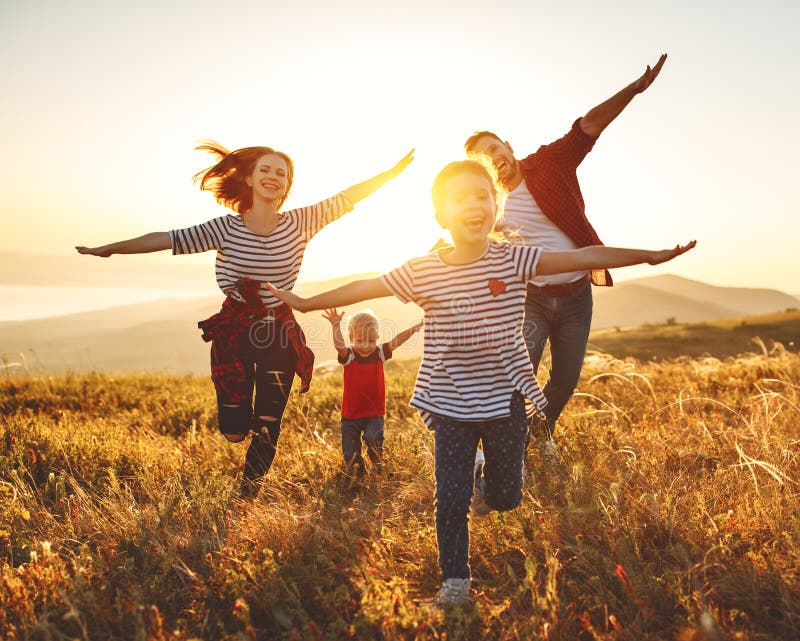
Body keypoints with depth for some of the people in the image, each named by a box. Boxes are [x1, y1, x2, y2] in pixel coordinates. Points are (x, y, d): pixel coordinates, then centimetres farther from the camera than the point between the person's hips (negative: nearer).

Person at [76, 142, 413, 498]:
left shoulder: (299, 224, -6)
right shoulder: (225, 228, -8)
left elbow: (348, 197, -3)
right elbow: (166, 239, -7)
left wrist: (393, 172, -3)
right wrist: (110, 248, -7)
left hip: (280, 335, 1)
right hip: (234, 334, 0)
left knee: (267, 431, 5)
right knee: (234, 432, 5)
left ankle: (246, 498, 29)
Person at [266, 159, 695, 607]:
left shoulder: (514, 261, -9)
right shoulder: (422, 272, -9)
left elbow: (585, 257, -10)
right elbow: (364, 288, 1)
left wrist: (649, 256, -12)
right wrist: (306, 303, 6)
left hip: (505, 399, 1)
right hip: (450, 404, 0)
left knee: (505, 498, 11)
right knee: (451, 498, 1)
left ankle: (483, 475, 46)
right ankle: (455, 578, 23)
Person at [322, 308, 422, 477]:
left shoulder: (379, 354, -2)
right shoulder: (348, 356, -8)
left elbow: (395, 341, -14)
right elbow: (339, 345, -27)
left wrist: (412, 330, -29)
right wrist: (336, 326, -44)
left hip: (374, 413, 0)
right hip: (350, 414, 0)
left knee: (373, 437, -26)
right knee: (350, 454, 5)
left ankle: (377, 464, 4)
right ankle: (356, 474, 33)